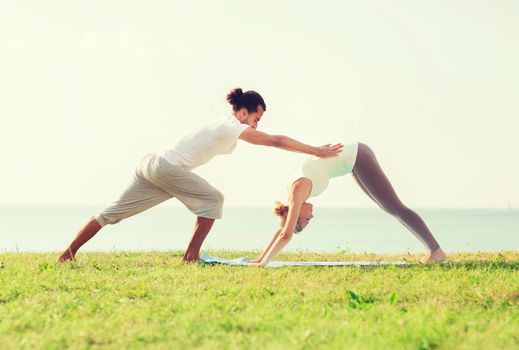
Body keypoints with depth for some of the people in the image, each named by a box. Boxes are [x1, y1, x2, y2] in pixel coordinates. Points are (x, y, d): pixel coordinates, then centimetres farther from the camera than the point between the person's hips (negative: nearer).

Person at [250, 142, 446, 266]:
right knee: (390, 208, 12)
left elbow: (286, 235, -23)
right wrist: (261, 257, 13)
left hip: (357, 159, -8)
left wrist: (263, 262, -20)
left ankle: (436, 250, -6)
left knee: (395, 208, -8)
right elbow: (282, 230, 14)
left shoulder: (298, 191, -19)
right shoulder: (295, 190, 4)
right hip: (354, 158, 8)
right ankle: (432, 248, 15)